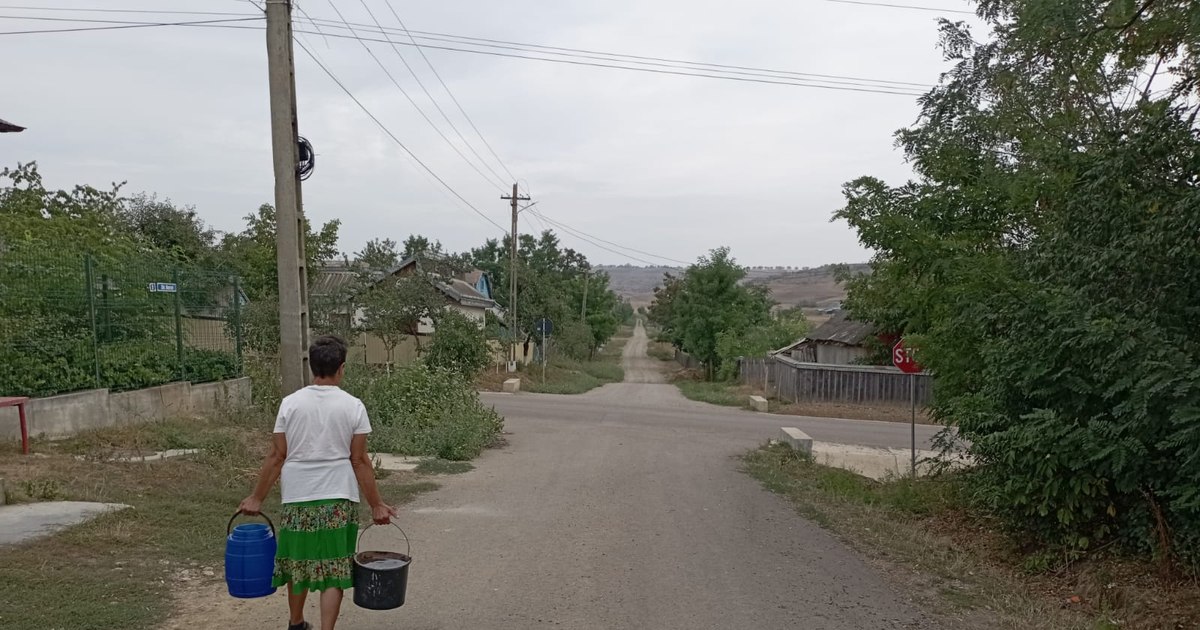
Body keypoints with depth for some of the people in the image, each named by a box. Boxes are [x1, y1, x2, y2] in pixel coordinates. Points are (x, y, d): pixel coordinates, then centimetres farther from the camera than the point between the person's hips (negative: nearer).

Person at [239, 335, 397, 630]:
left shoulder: (291, 403, -4)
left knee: (297, 564, 20)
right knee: (333, 572, 5)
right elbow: (359, 461, -6)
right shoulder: (353, 406, -7)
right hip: (338, 500, -2)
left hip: (297, 499, 2)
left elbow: (276, 457, -2)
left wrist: (257, 498, 9)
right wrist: (376, 504, 1)